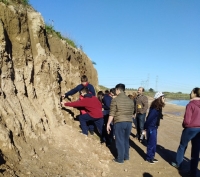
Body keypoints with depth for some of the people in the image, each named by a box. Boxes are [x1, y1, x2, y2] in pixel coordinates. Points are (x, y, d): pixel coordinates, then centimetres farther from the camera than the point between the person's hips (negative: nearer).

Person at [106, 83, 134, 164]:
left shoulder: (115, 100, -9)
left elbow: (111, 114, -9)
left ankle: (120, 159, 13)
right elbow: (131, 113, 14)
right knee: (126, 140, 19)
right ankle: (126, 156, 30)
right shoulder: (130, 100, 9)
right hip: (129, 122, 6)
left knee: (120, 141, 4)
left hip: (119, 122, -5)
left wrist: (108, 124, -2)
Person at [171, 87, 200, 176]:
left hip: (190, 129, -5)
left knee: (182, 146, 16)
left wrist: (184, 125, 2)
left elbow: (187, 120, -19)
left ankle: (178, 164, 30)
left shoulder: (190, 105, -18)